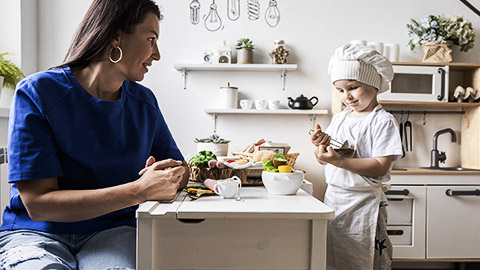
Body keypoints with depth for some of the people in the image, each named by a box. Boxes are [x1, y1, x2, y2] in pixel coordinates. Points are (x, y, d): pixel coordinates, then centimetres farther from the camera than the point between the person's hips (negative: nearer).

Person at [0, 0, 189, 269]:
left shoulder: (144, 101, 6)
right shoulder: (36, 93, -9)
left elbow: (179, 168, 13)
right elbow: (37, 203, -16)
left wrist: (172, 176, -13)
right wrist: (139, 191, -26)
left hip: (114, 231, 2)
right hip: (36, 233, -1)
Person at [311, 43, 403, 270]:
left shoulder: (383, 121, -10)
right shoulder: (339, 118, 9)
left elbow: (381, 166, -19)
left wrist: (339, 161, -28)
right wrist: (322, 145, -11)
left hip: (363, 202, -6)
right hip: (333, 198, 6)